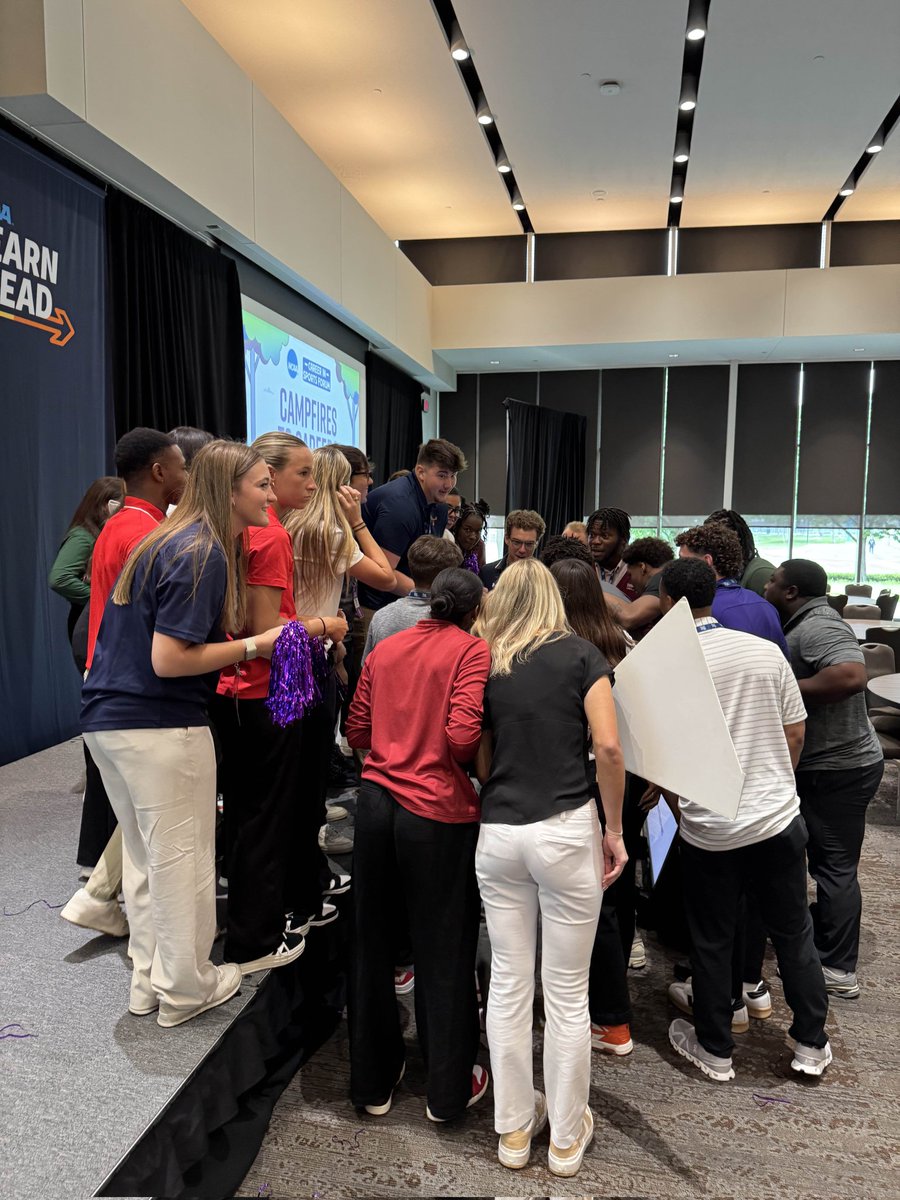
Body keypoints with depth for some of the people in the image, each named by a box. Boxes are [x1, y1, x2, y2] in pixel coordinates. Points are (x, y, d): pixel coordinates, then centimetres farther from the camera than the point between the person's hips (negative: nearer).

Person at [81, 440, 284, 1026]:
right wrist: (253, 645, -16)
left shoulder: (172, 541, 12)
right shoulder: (203, 555, -18)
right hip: (162, 728, -10)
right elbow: (169, 660, -23)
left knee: (145, 854, 20)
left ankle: (149, 978, 35)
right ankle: (185, 988, 24)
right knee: (182, 858, 7)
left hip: (110, 718, 10)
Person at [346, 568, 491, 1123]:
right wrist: (478, 766, 3)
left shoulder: (384, 649, 9)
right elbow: (464, 735, -18)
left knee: (373, 942, 18)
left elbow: (357, 732, 11)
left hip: (377, 802, 5)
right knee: (443, 952, 11)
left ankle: (374, 1080, 33)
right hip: (438, 812, -5)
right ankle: (449, 1090, 28)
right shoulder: (472, 649, -6)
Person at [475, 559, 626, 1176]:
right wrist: (615, 828, -1)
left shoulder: (484, 666, 7)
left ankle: (514, 1127, 31)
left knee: (508, 982, 15)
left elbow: (481, 764, 7)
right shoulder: (580, 653, -1)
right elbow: (608, 746, -10)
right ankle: (567, 1136, 27)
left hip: (497, 833, 3)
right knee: (567, 990, 11)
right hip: (566, 830, -3)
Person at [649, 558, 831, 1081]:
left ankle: (714, 1049, 30)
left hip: (709, 828, -3)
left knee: (713, 940, 14)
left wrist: (660, 786, 13)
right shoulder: (766, 651, -4)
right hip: (778, 816, 3)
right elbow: (796, 732, 4)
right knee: (794, 933, 20)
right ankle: (812, 1044, 34)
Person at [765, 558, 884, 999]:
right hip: (831, 765, 10)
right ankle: (824, 937, 39)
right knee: (828, 861, 22)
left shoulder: (818, 627, -22)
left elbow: (851, 676, -38)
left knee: (835, 866, 0)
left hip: (837, 770, -10)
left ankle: (838, 971, 12)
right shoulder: (804, 626, 11)